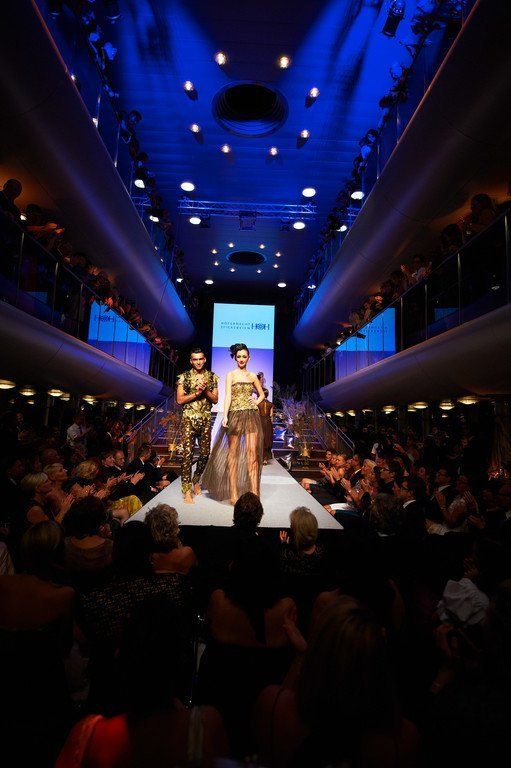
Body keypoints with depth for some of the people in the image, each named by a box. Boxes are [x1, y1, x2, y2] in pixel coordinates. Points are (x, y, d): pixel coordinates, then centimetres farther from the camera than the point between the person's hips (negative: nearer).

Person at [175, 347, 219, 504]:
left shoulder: (212, 377, 9)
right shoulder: (184, 377, 2)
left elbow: (215, 399, 7)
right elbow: (179, 400, -3)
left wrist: (205, 390, -10)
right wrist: (196, 393, -12)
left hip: (205, 420, 3)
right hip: (189, 419, -3)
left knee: (205, 453, 8)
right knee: (187, 454, -8)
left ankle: (196, 480, 34)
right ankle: (187, 490, -3)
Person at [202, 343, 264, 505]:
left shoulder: (253, 376, 15)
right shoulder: (231, 375, 6)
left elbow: (262, 394, 26)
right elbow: (228, 396, -4)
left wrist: (256, 402, 6)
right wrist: (225, 416, -15)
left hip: (251, 415, 3)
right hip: (235, 415, -2)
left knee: (252, 452, -5)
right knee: (233, 452, 1)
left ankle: (254, 493, -3)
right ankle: (233, 493, 6)